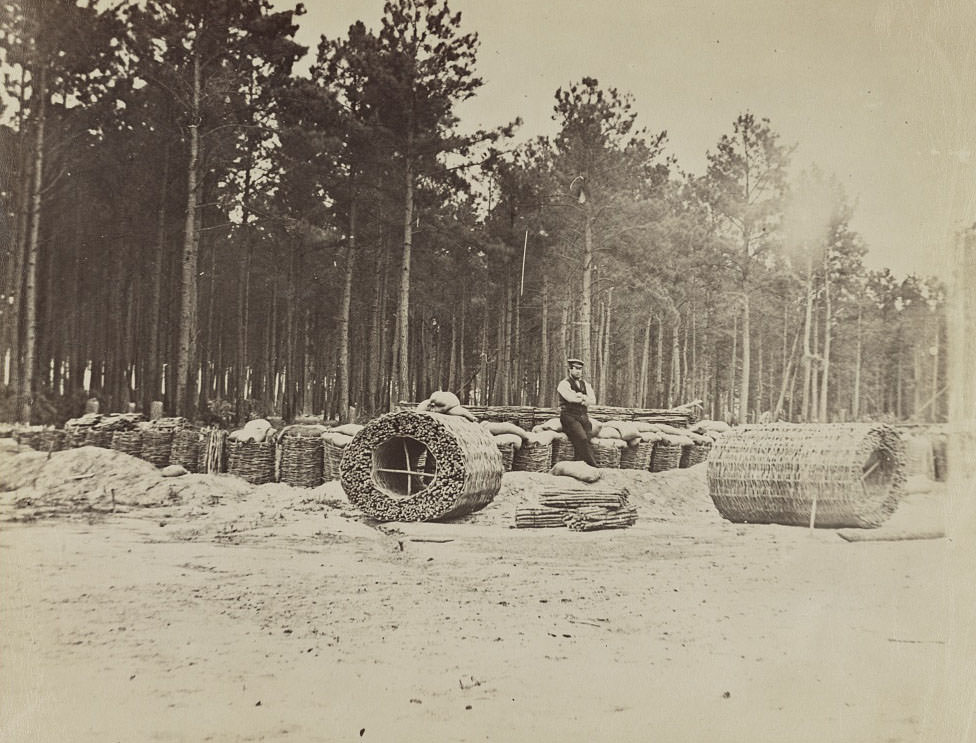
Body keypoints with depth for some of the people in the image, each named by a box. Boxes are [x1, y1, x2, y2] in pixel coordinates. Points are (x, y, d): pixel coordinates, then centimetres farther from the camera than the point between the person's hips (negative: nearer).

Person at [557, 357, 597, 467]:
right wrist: (584, 398, 1)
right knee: (582, 439, -25)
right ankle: (594, 468, -26)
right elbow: (570, 398, -15)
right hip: (569, 417, -6)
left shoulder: (586, 385, 20)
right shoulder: (564, 384, 4)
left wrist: (579, 396, -7)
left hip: (583, 417, 6)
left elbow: (593, 401, 5)